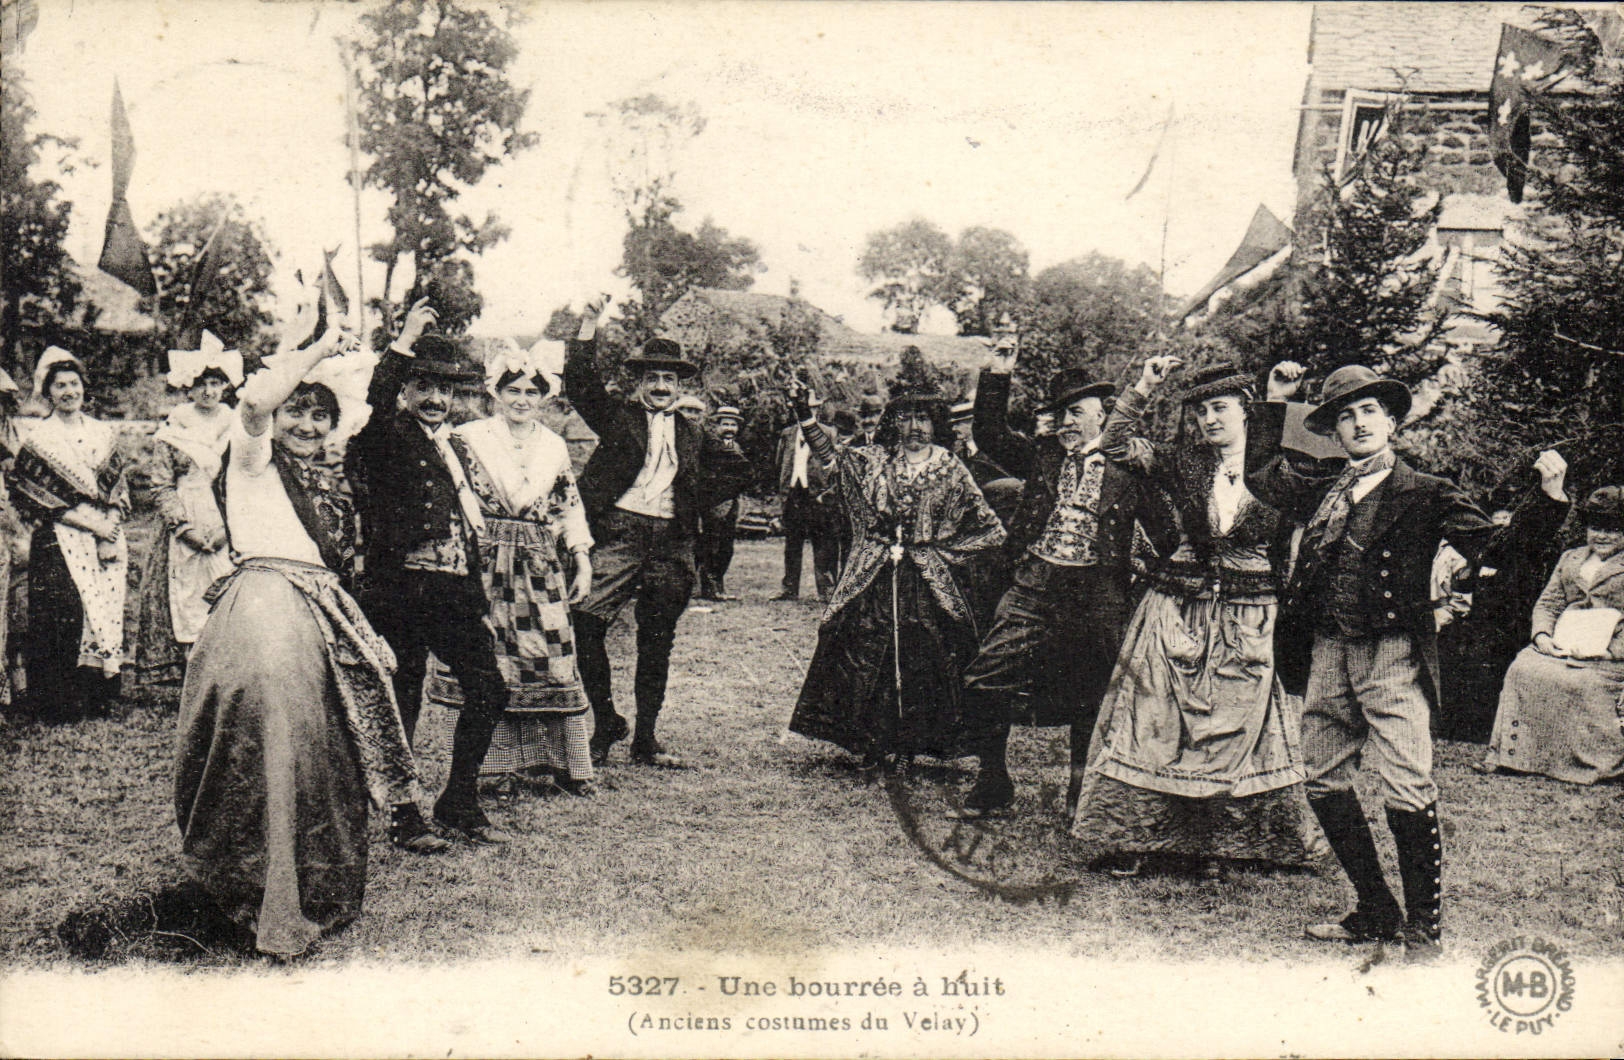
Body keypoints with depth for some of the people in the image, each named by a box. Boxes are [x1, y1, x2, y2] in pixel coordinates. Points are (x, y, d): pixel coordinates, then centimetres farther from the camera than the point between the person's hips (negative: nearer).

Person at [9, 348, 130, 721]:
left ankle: (100, 691, 12)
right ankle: (60, 701, -1)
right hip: (60, 543, -4)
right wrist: (88, 522, -12)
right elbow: (26, 495, -6)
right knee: (64, 612, -9)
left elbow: (120, 488, 13)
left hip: (107, 537, 4)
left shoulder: (103, 433, 11)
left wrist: (111, 526, -5)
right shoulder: (38, 439, -1)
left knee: (108, 606, 1)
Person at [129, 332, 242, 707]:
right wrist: (186, 527, -10)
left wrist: (228, 529, -4)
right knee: (185, 603, -5)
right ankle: (185, 687, 0)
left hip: (229, 534, 1)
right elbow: (160, 487, 2)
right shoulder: (171, 431, 5)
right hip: (184, 535, -1)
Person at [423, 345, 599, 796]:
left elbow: (569, 507, 18)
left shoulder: (555, 447, 14)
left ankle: (566, 765, 10)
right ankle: (474, 766, 6)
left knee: (554, 662, 1)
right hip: (484, 566, -3)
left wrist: (582, 560, 11)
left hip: (541, 568, 3)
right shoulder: (467, 439, 2)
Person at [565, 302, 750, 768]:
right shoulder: (618, 416, 9)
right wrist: (589, 327, -9)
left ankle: (645, 739, 16)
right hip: (619, 533, -3)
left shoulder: (692, 435, 19)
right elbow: (581, 384, -4)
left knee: (656, 645, 7)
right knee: (586, 621, -14)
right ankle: (605, 724, 1)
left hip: (670, 545, 3)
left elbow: (738, 470, 21)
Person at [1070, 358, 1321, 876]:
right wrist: (1142, 391, -11)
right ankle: (1131, 836, 10)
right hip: (1177, 612, 1)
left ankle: (1216, 841, 18)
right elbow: (1116, 446, -4)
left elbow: (1292, 553, 1)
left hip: (1247, 621, -1)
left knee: (1236, 726, 5)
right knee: (1157, 720, 2)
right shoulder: (1183, 462, 4)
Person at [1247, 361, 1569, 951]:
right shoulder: (1322, 492, 16)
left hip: (1393, 656, -6)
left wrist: (1548, 500, -18)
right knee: (1324, 785, 9)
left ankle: (1424, 926, 1)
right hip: (1327, 654, 6)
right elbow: (1261, 475, 30)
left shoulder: (1428, 495, 3)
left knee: (1407, 791, -12)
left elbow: (1497, 549, -4)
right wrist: (1275, 403, 23)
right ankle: (1376, 914, 22)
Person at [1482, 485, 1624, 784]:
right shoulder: (1570, 558, 24)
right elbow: (1547, 603, 19)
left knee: (1579, 683, -33)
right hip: (1560, 646, 5)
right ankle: (1517, 753, -19)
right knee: (1522, 668, -22)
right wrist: (1542, 635, -1)